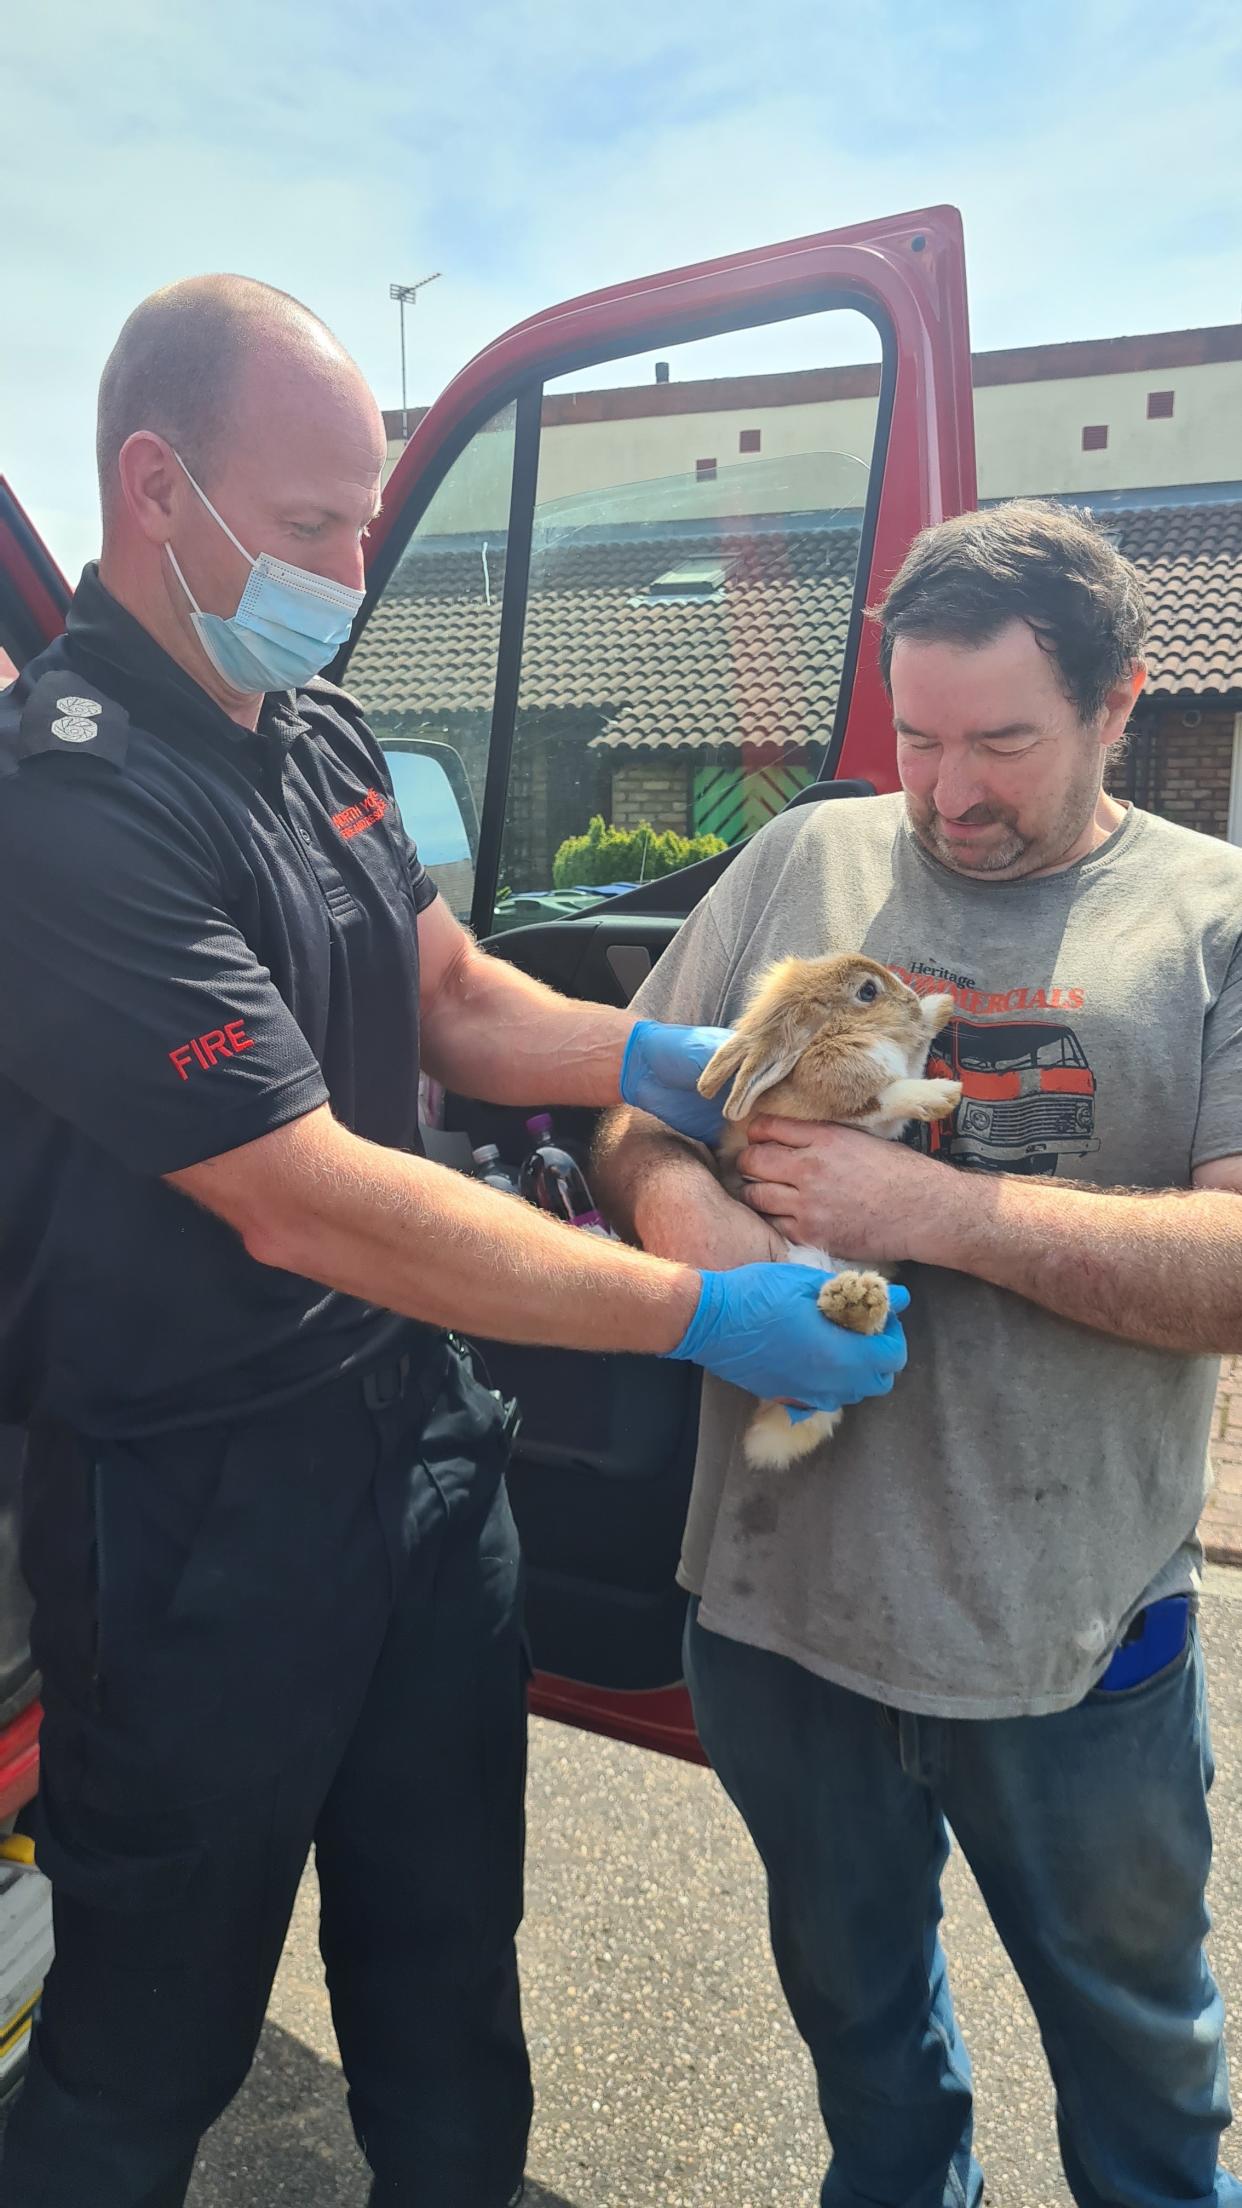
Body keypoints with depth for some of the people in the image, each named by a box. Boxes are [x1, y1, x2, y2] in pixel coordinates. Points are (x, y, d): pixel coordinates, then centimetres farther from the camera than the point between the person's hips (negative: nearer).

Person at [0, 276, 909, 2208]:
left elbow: (455, 1001, 12)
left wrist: (651, 1060, -8)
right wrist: (703, 1314, -25)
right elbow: (307, 1200, -27)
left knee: (447, 1973, 25)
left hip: (423, 1428, 8)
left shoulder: (321, 737, 6)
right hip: (204, 1507, -7)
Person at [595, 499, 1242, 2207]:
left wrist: (933, 1209, -23)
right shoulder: (799, 865, 1)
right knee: (851, 1998, 28)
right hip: (780, 1598, 3)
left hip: (1071, 1634, -2)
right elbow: (629, 1106, 3)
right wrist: (679, 1205, -19)